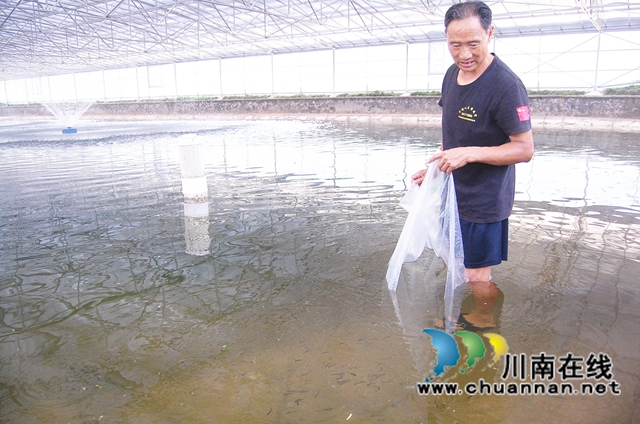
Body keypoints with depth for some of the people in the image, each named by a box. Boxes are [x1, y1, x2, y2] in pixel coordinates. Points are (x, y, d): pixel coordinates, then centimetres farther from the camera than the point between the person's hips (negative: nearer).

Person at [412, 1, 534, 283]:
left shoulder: (506, 85, -23)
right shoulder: (452, 74, 3)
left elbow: (525, 149, -21)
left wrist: (469, 153, -31)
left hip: (485, 200, -8)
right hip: (453, 193, 8)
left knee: (477, 276, 3)